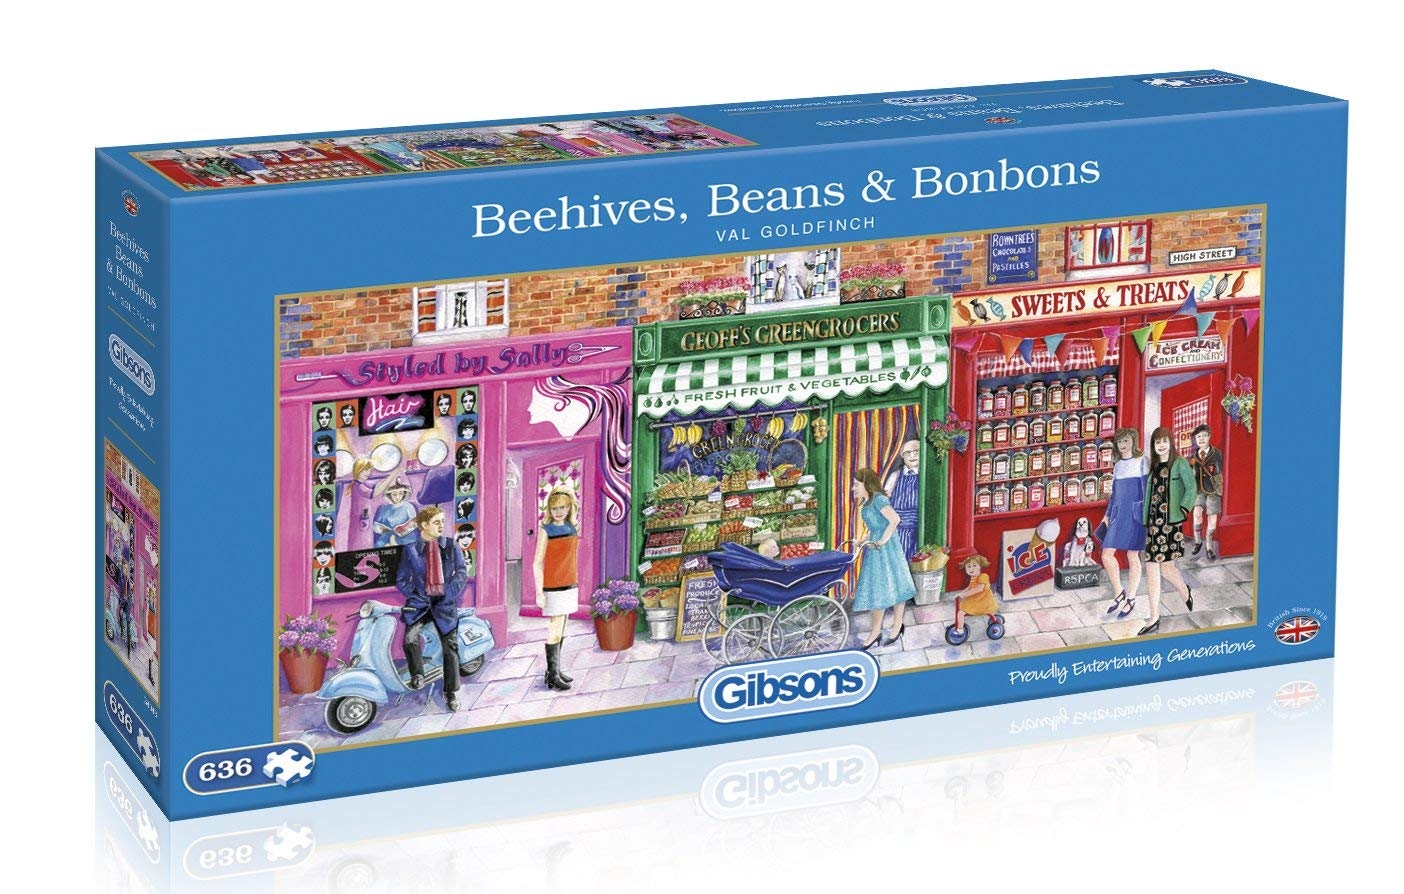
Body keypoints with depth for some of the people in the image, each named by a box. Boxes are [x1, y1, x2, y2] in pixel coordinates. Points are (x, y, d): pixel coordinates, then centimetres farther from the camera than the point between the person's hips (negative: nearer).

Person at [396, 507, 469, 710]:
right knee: (410, 638, -25)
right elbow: (401, 579, 7)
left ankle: (451, 693, 15)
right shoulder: (411, 550, 1)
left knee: (450, 647, 1)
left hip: (444, 603, 1)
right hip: (420, 602, -1)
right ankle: (417, 676, -1)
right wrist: (414, 594, -5)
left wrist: (450, 593, -7)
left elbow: (462, 572, 4)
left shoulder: (451, 546, 4)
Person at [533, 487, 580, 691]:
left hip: (570, 586, 6)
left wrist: (575, 584, 15)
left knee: (560, 632, 11)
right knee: (555, 632, -6)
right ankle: (553, 675, -3)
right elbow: (538, 563, -11)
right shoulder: (546, 530, -10)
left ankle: (554, 670, 17)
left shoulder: (573, 527, 7)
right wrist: (539, 592, -14)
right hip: (553, 588, -6)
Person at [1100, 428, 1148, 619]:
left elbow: (1147, 488, -4)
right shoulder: (1118, 466, 16)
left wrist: (1147, 513, -10)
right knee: (1107, 554, -3)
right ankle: (1120, 594, 10)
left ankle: (1131, 599, 9)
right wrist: (1107, 514, 16)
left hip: (1135, 513, -6)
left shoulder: (1142, 461, -1)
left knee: (1132, 556, 0)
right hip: (1118, 513, 6)